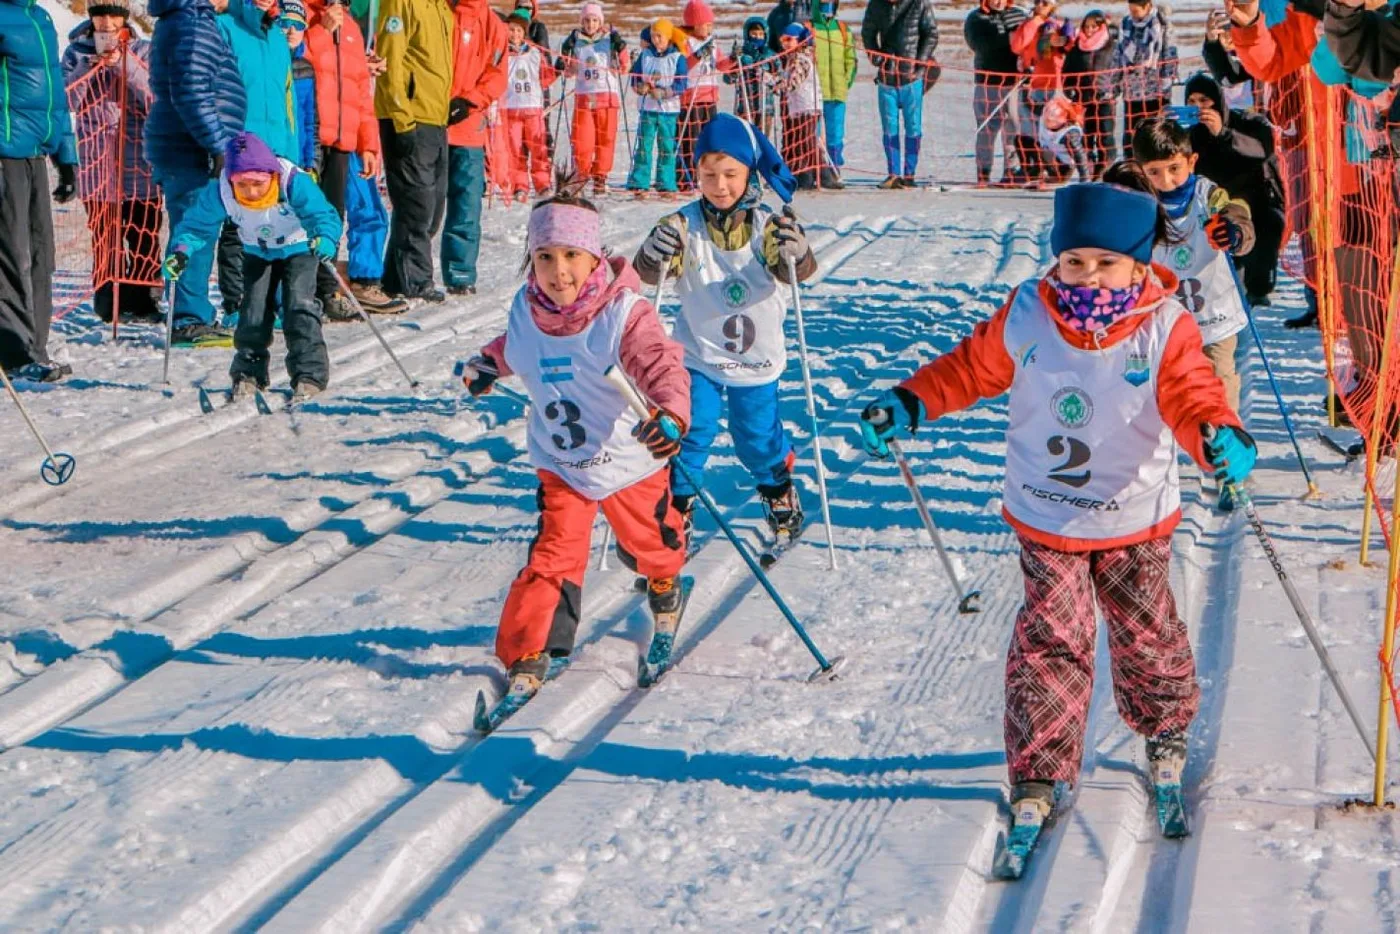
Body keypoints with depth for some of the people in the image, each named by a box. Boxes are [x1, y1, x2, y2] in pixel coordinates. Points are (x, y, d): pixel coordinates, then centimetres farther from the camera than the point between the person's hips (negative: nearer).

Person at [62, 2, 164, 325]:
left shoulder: (144, 51, 8)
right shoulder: (76, 52, 10)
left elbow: (154, 97, -5)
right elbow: (66, 100, -1)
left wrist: (124, 66, -17)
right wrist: (88, 67, -14)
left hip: (139, 158, 0)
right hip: (98, 158, 0)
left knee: (144, 233, -2)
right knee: (105, 233, -3)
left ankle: (143, 299, 6)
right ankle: (108, 303, 2)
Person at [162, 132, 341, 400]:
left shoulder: (294, 183, -36)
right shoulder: (220, 191, -27)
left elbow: (324, 215, -36)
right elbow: (196, 224, -16)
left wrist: (326, 238, -58)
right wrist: (182, 250, -34)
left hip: (299, 249, -3)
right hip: (257, 254, 3)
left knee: (299, 305, -18)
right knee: (253, 309, -2)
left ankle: (309, 374, -11)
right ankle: (249, 373, 16)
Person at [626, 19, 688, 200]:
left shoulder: (678, 58, -1)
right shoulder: (645, 55, 8)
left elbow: (681, 85, -6)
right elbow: (635, 77, 9)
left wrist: (663, 93, -19)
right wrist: (641, 87, -12)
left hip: (669, 110, -2)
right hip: (647, 108, 2)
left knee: (667, 148, 1)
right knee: (644, 145, -1)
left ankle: (666, 185, 6)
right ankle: (639, 184, 1)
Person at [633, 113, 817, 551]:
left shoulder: (766, 225, -11)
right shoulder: (685, 225, -13)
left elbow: (795, 272, -24)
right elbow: (648, 273, -24)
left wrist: (797, 255, -49)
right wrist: (654, 257, -49)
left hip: (756, 357, 1)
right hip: (699, 354, 0)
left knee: (757, 437, 13)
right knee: (690, 431, -5)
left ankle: (779, 491, 40)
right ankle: (677, 506, 14)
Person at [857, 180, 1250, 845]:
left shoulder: (1165, 329, -16)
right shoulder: (1028, 316, -11)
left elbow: (1190, 395, -25)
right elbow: (972, 367, 2)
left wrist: (1219, 437, -47)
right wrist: (908, 404, -8)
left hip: (1136, 523, 0)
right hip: (1046, 522, 0)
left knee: (1147, 635, 14)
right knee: (1051, 641, -2)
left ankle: (1166, 728, 44)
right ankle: (1040, 773, 8)